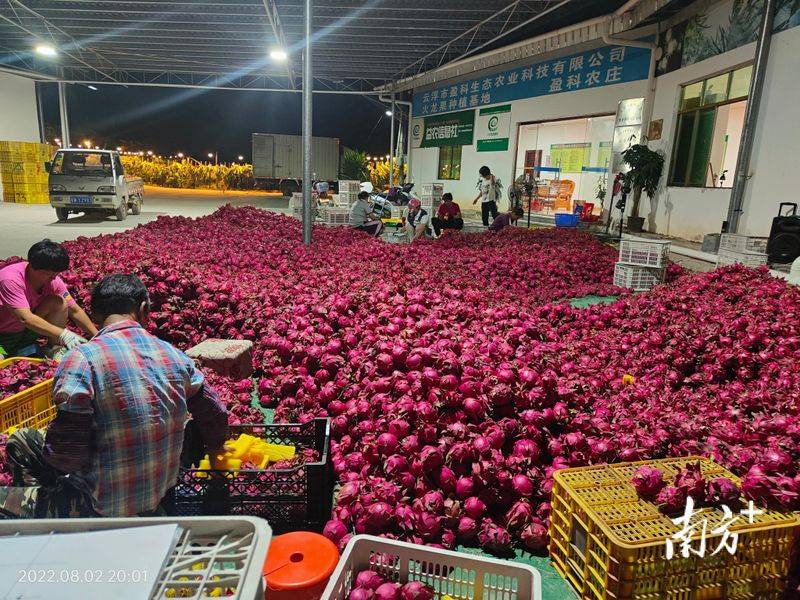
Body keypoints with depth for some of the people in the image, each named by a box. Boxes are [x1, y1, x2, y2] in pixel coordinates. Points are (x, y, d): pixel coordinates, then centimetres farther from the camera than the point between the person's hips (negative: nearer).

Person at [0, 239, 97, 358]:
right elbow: (25, 318, -37)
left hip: (26, 330, 7)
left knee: (59, 302, -16)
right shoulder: (11, 279, -29)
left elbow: (75, 311, -7)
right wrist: (63, 334, -43)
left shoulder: (52, 279, -12)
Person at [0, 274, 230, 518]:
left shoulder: (82, 359, -20)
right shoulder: (175, 355, -5)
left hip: (105, 509, -5)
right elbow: (215, 416, 4)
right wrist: (214, 447, 25)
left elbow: (66, 455, -22)